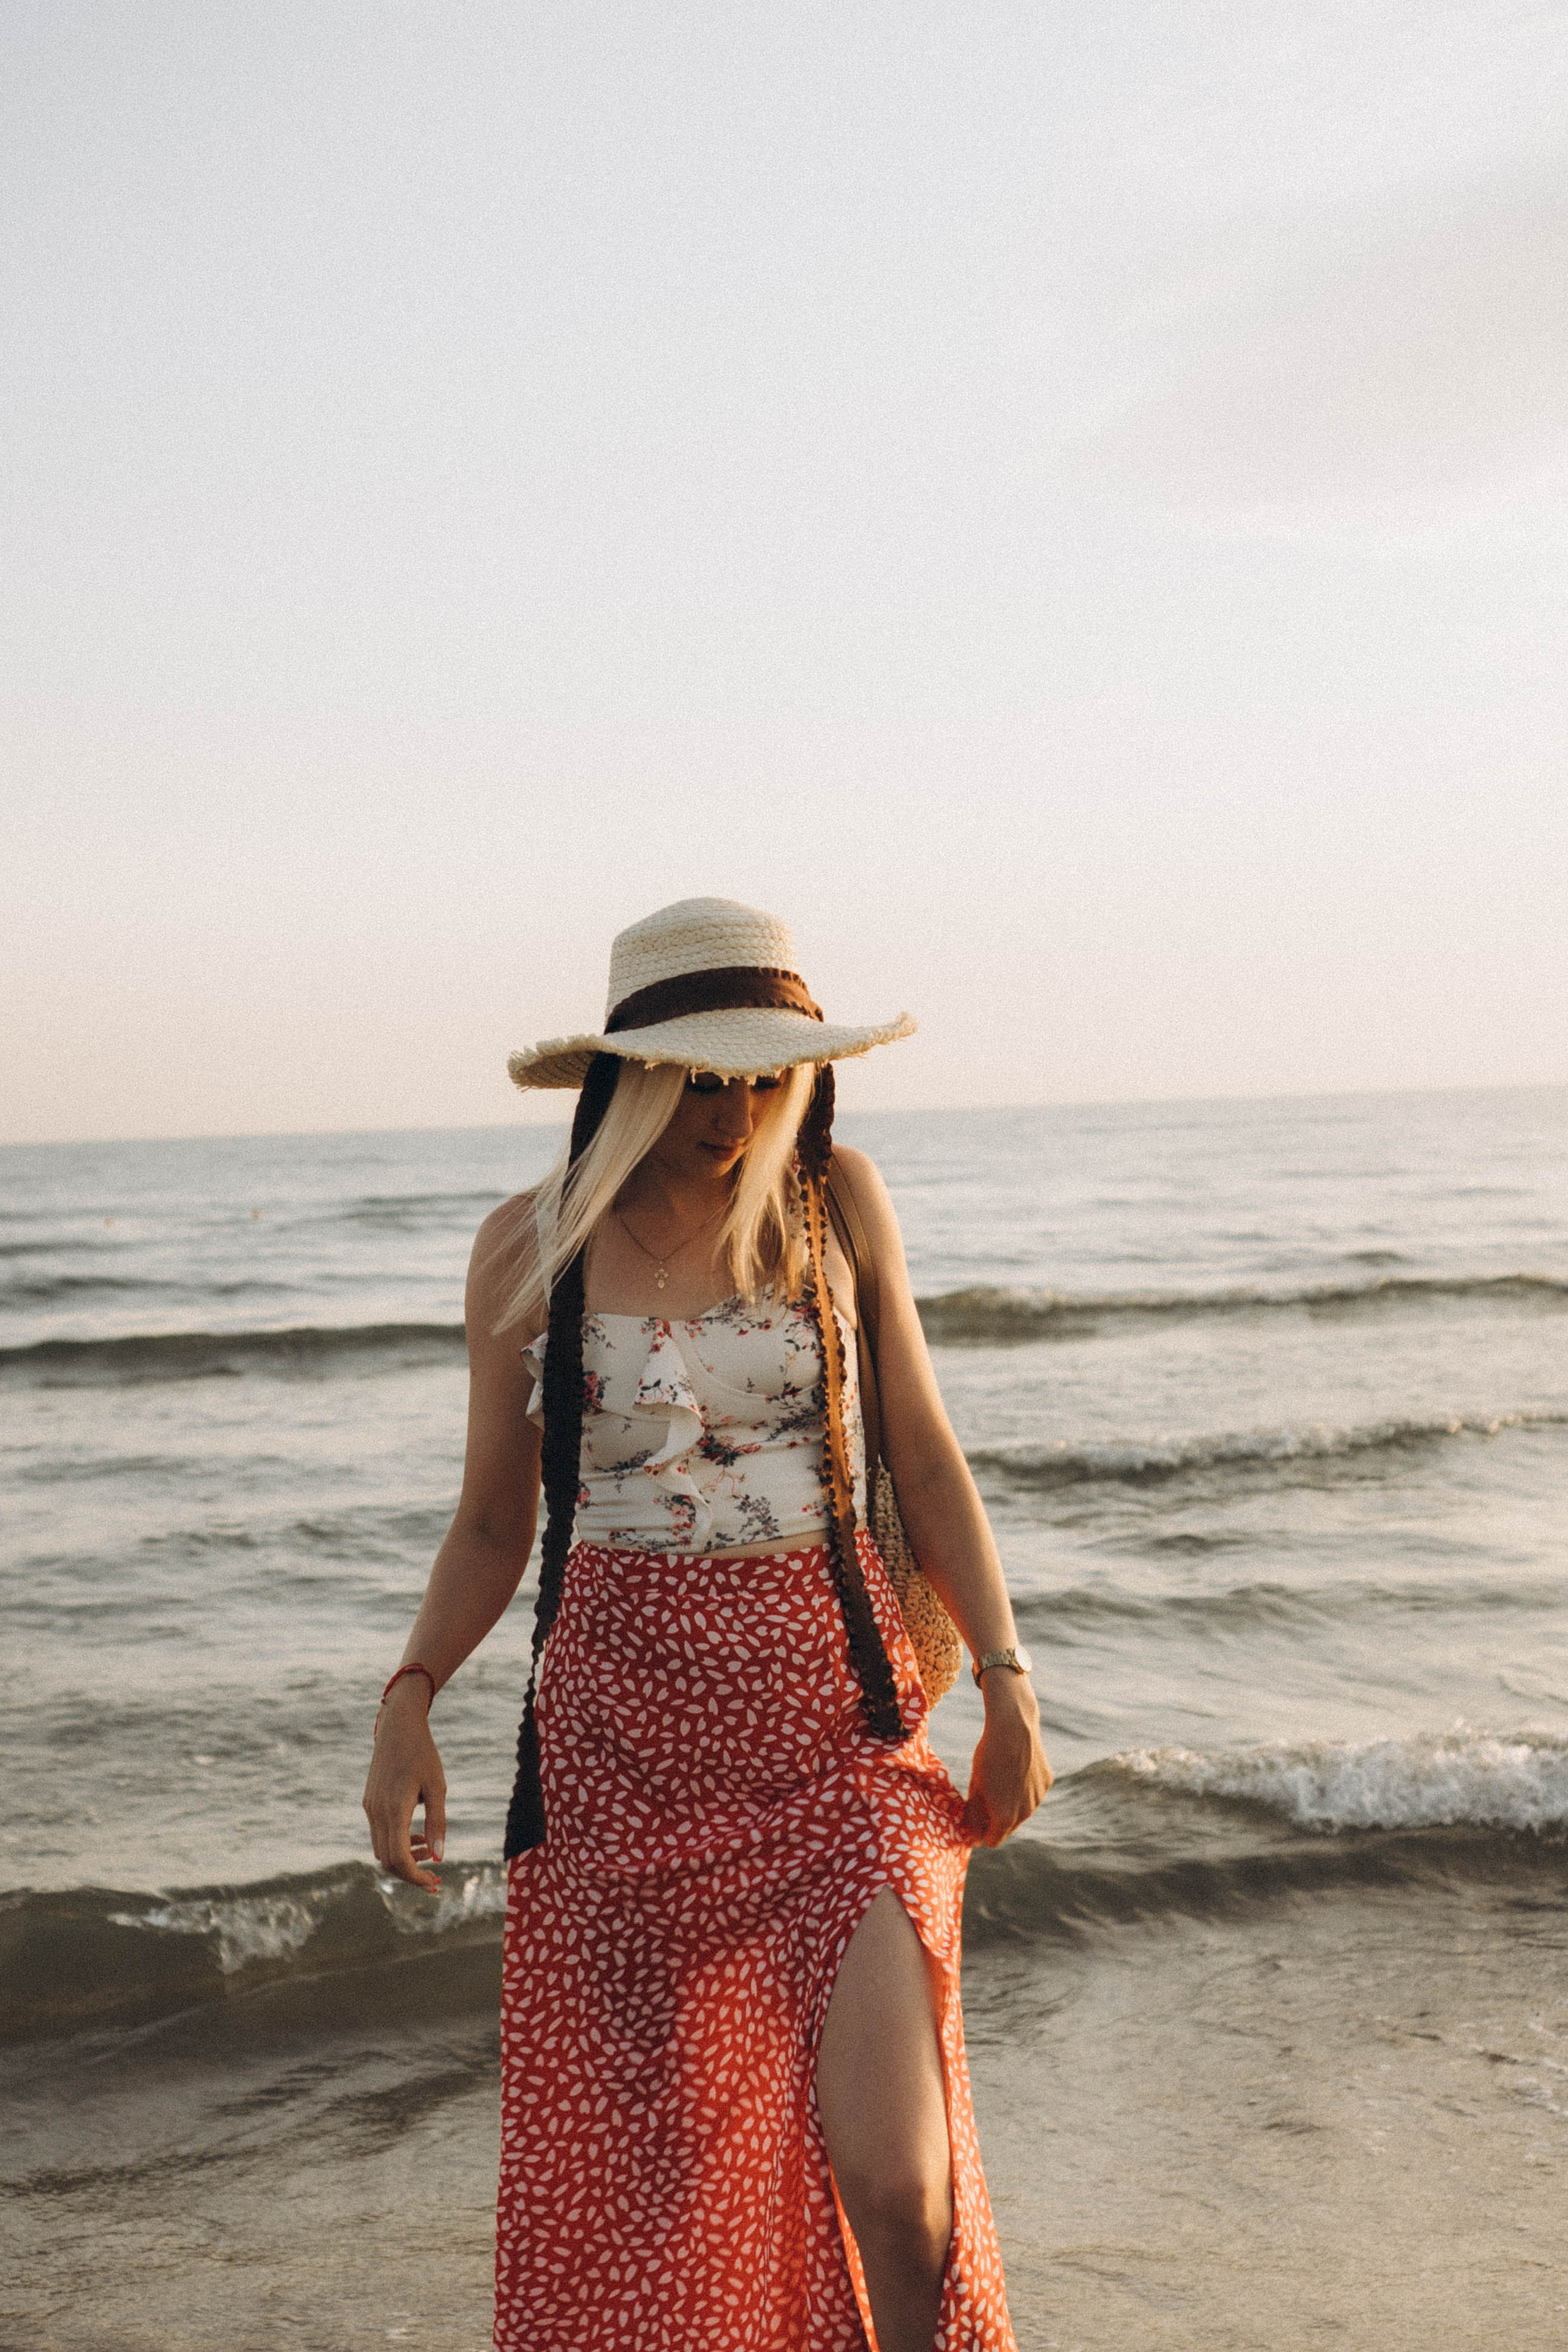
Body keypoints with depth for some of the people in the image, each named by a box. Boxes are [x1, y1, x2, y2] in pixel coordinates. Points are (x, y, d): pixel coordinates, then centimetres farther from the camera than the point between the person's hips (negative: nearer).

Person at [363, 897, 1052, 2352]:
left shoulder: (837, 1198, 4)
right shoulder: (530, 1247, 3)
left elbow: (925, 1460, 10)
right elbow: (492, 1525, 10)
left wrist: (1006, 1680, 3)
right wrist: (407, 1701, -6)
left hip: (834, 1730, 0)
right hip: (618, 1740, 1)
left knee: (893, 2189, -12)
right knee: (632, 2179, 4)